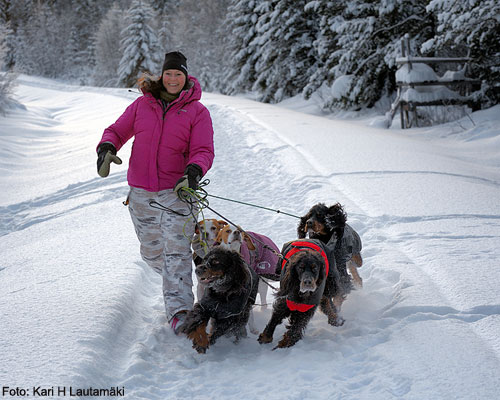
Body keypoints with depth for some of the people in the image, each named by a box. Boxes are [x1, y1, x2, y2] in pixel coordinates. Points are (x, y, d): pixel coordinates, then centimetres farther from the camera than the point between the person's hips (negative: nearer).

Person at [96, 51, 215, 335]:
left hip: (175, 192, -3)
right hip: (141, 194, 4)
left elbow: (204, 150, -7)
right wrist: (107, 148, -11)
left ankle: (179, 312, -16)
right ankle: (175, 280, 44)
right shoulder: (143, 104, 7)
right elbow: (118, 130, 12)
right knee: (151, 252, 14)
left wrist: (194, 170, -29)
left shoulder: (197, 111, -1)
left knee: (177, 252, -14)